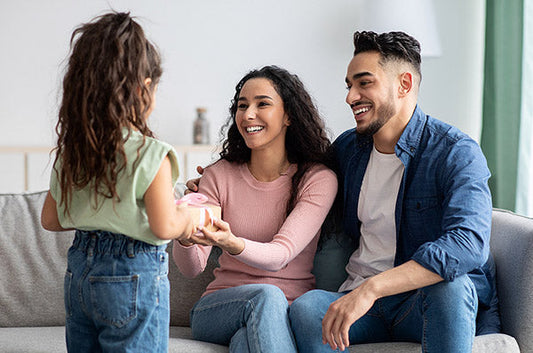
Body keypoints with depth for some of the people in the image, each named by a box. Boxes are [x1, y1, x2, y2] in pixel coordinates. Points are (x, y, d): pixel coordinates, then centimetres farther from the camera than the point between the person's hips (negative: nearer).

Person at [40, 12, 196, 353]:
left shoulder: (71, 150, 3)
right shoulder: (150, 154, -16)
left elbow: (50, 219, 10)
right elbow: (164, 227, -18)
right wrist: (185, 218, 2)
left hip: (79, 273, 6)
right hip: (135, 274, -6)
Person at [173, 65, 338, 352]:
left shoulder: (319, 179, -2)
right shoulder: (219, 175, 4)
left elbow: (280, 256, -16)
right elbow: (192, 269, -3)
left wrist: (231, 243, -36)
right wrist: (185, 236, -27)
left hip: (290, 311, -2)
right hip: (219, 307, 3)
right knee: (266, 295, -32)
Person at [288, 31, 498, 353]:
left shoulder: (456, 153, -11)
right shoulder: (347, 148, 10)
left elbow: (468, 244, -29)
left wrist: (372, 288, -37)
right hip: (359, 298, 4)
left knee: (450, 285, -38)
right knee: (306, 307, -29)